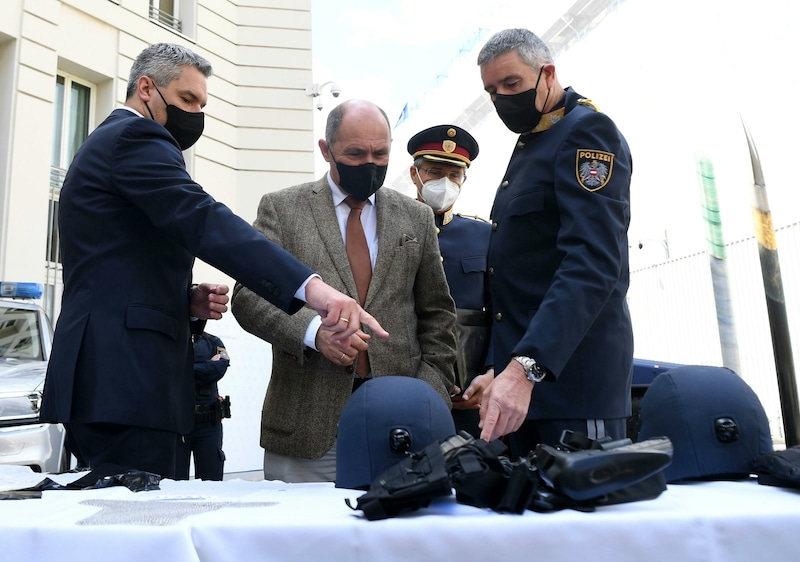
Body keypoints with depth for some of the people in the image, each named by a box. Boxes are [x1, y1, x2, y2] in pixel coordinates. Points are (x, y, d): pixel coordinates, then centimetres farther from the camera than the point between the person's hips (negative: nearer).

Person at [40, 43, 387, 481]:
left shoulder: (106, 145, 24)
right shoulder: (135, 137, -7)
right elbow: (206, 223, -25)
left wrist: (186, 299, 7)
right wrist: (311, 287, -35)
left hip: (101, 382, 11)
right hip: (124, 381, -11)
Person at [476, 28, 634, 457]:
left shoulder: (587, 132, -10)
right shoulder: (529, 144, 18)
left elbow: (592, 264, -24)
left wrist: (526, 367, -32)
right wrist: (507, 365, 11)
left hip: (570, 369, -9)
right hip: (521, 370, 9)